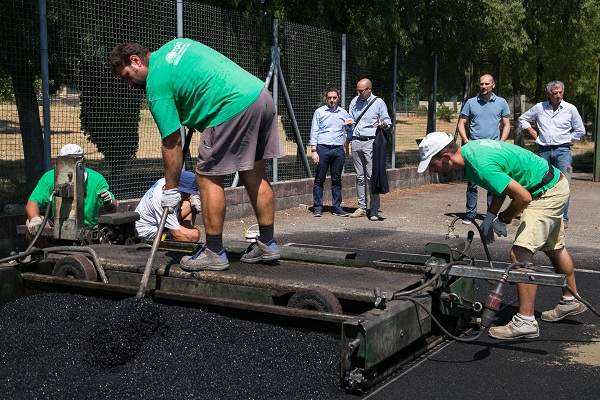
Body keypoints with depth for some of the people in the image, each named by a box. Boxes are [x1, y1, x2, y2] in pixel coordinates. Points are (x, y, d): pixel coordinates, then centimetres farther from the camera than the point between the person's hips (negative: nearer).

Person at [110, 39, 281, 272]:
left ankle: (214, 253, 5)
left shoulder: (157, 85, -3)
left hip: (234, 108, -9)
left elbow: (172, 143, -4)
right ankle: (267, 244, 21)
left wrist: (170, 189, 3)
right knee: (253, 175, 14)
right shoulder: (176, 44, 20)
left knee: (207, 176, 0)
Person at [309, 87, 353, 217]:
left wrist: (350, 125, -2)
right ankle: (317, 207, 2)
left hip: (338, 149, 3)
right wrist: (313, 150, -6)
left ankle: (336, 206, 11)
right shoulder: (319, 112, 6)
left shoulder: (343, 113, 15)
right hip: (323, 148, -3)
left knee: (337, 179, 5)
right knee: (319, 179, -2)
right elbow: (314, 132, 3)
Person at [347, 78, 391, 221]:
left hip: (371, 142, -5)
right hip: (356, 142, 5)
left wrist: (383, 124, -20)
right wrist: (348, 140, 15)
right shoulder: (354, 102, 14)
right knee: (360, 177, 7)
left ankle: (374, 210, -6)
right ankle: (361, 207, 12)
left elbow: (388, 121, 4)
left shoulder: (378, 102, 1)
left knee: (372, 177, -9)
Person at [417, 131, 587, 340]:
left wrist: (503, 219, -14)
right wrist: (490, 216, 3)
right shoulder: (469, 149, -3)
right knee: (554, 248, 24)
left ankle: (525, 321, -11)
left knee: (520, 253, -16)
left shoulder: (481, 166, -33)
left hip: (547, 193, -11)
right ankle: (571, 301, 43)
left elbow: (523, 197, -31)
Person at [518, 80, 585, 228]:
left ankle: (563, 218, -4)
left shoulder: (570, 109, 3)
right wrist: (534, 133, 10)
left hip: (562, 151, -2)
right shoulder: (539, 107, 6)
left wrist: (565, 140, 6)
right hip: (543, 151, 2)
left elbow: (580, 131, 12)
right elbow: (523, 119, 20)